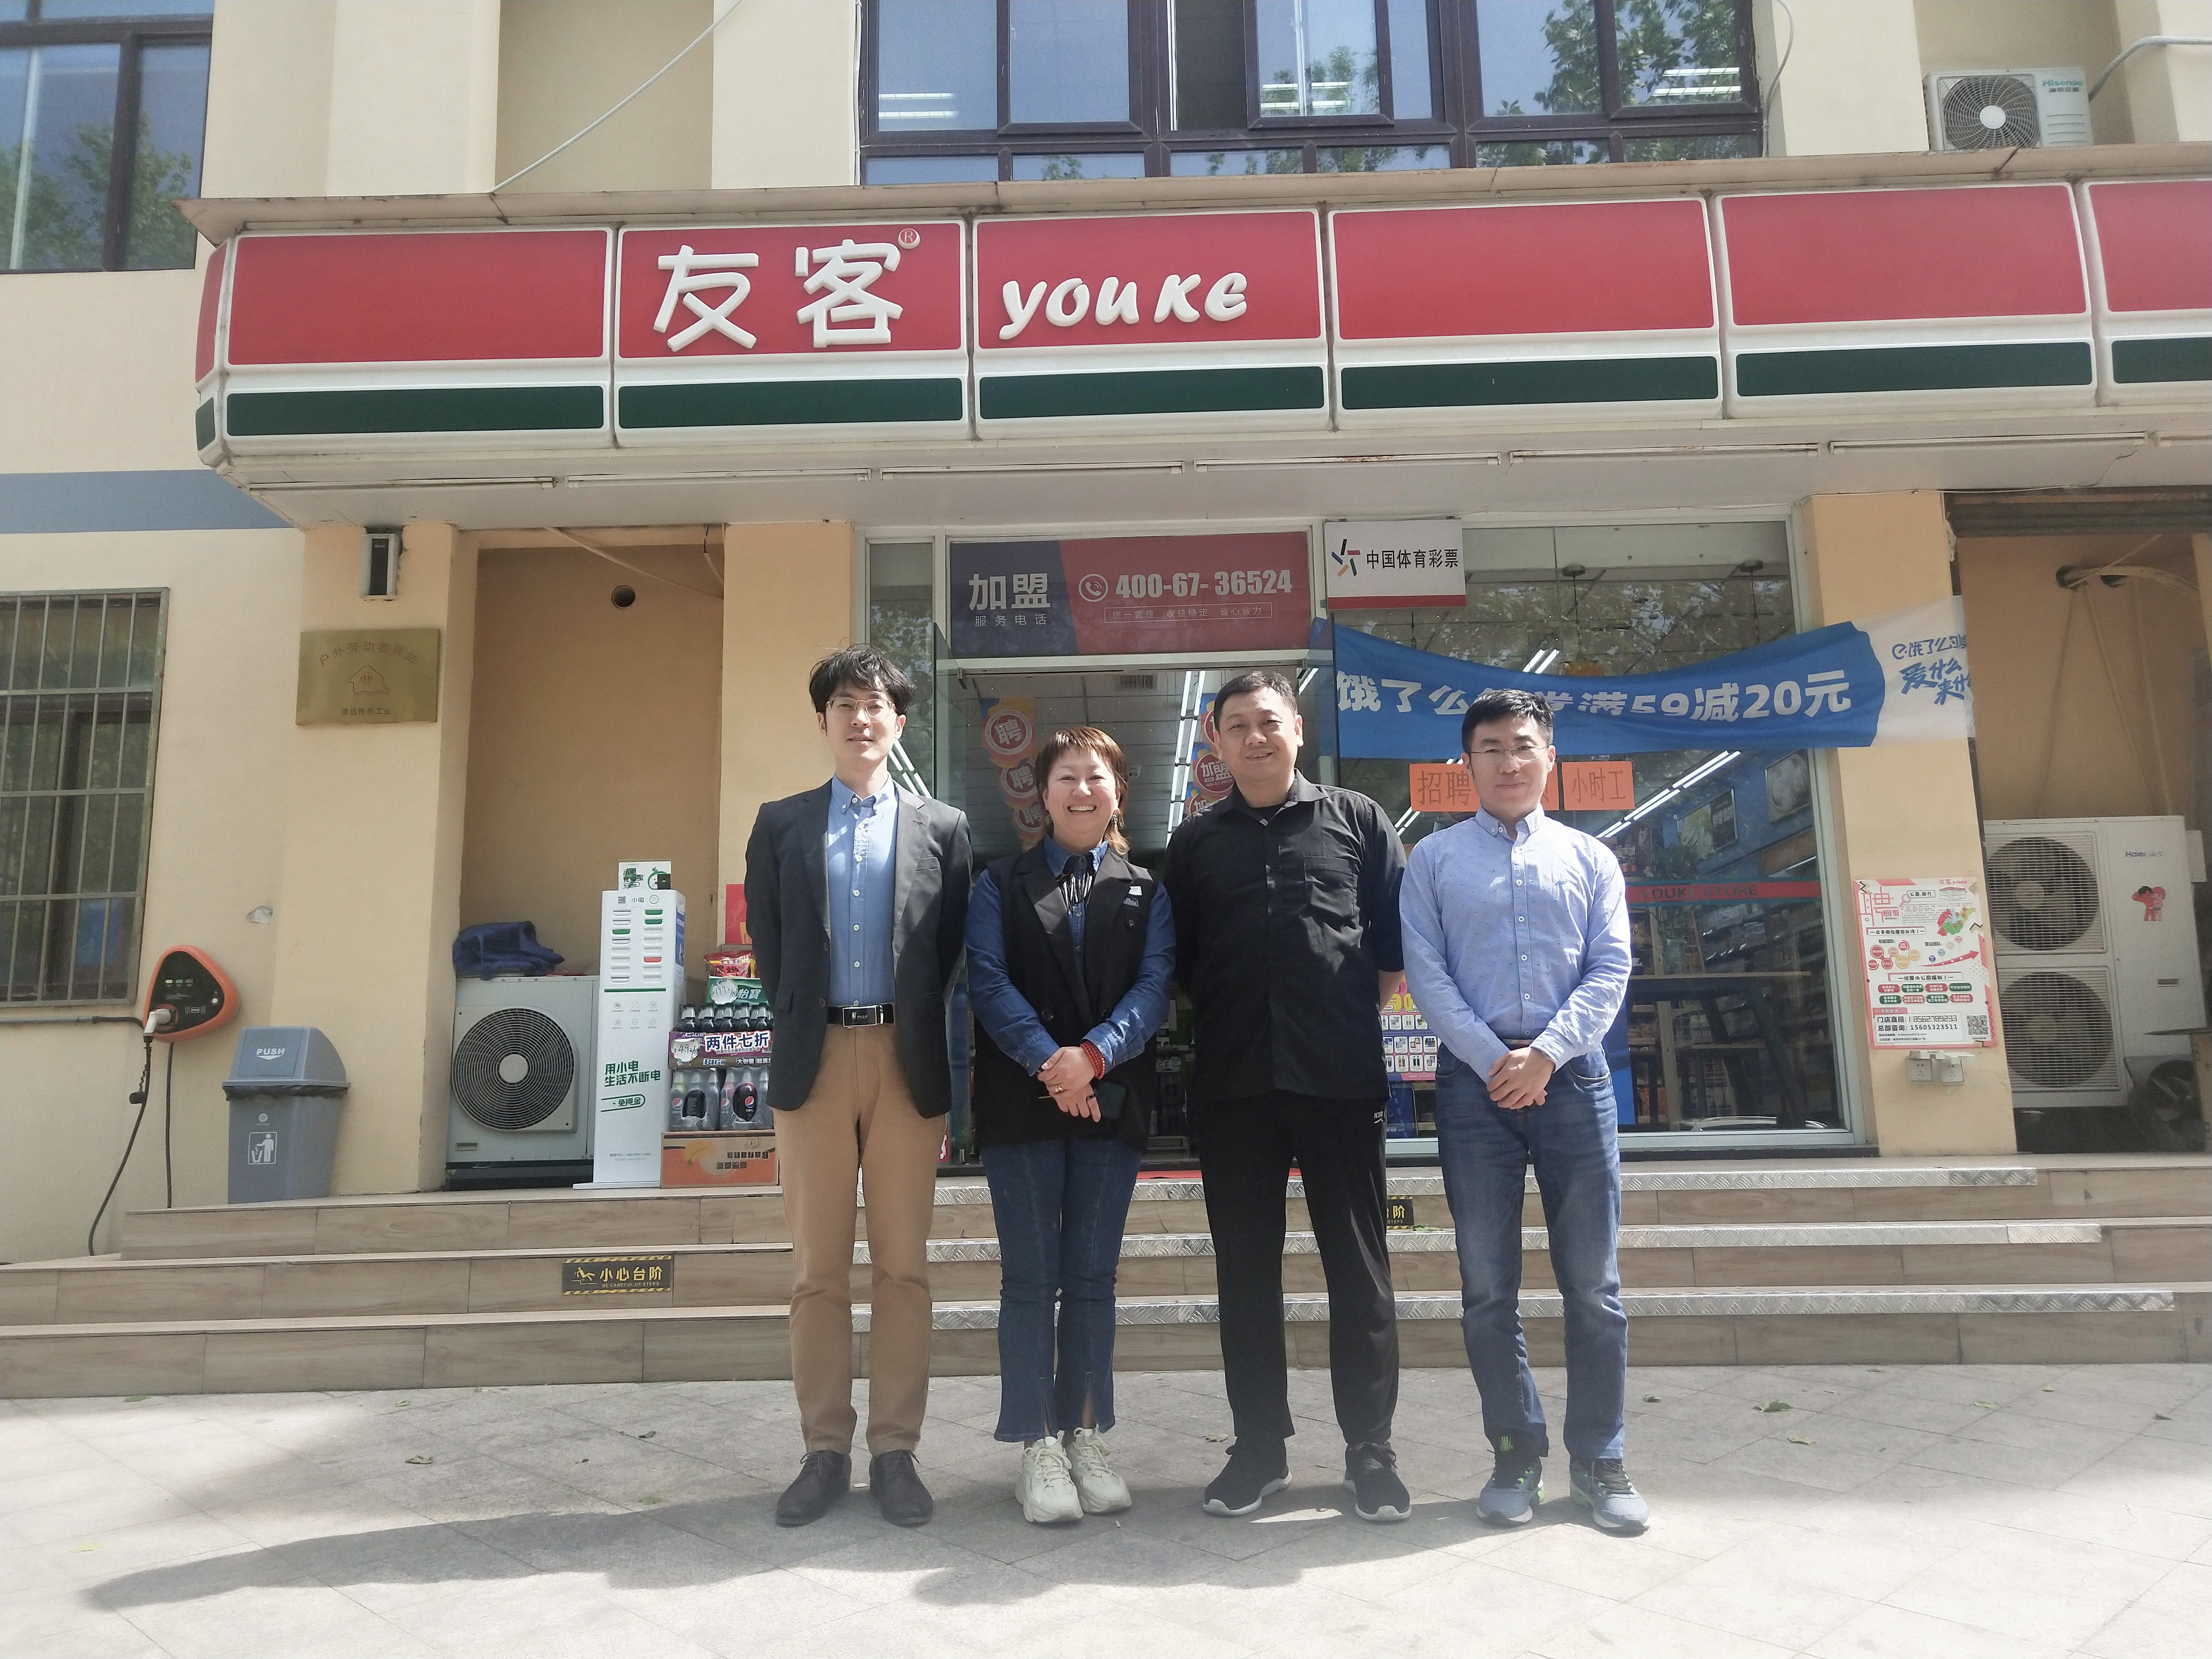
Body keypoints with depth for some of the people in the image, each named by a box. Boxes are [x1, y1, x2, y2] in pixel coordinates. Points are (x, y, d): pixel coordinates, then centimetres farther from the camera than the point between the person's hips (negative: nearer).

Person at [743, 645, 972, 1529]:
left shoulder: (943, 827, 7)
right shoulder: (781, 824, 9)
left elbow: (953, 949, 6)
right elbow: (766, 942, 9)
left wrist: (918, 1035, 3)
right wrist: (799, 1024, 5)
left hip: (908, 1058, 0)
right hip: (815, 1057, 1)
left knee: (903, 1265, 4)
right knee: (817, 1268, 5)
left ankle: (895, 1452, 14)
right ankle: (825, 1452, 16)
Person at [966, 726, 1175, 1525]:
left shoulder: (1147, 891, 11)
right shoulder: (1001, 884, 8)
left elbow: (1154, 985, -2)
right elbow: (988, 981, -4)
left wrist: (1094, 1054, -18)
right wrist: (1046, 1062, -17)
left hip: (1112, 1095, 1)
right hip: (1021, 1096, -1)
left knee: (1093, 1276, 7)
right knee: (1030, 1278, 1)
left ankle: (1086, 1437, 18)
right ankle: (1037, 1448, 10)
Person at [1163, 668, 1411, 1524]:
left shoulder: (1356, 820, 7)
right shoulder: (1195, 842, 12)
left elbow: (1398, 937, 7)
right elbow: (1179, 962, 14)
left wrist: (1357, 1016, 2)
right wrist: (1225, 1024, 5)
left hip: (1341, 1078, -2)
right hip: (1233, 1085, 2)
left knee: (1359, 1267, 5)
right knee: (1246, 1270, 8)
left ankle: (1370, 1447, 18)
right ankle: (1259, 1446, 21)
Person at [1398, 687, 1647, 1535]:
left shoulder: (1590, 858, 12)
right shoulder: (1435, 859, 8)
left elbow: (1610, 970, 3)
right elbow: (1425, 973, 0)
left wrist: (1545, 1055, -11)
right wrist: (1492, 1059, -11)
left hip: (1571, 1074, 1)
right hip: (1474, 1077, 0)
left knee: (1593, 1280, 4)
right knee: (1488, 1284, 5)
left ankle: (1598, 1458, 17)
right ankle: (1516, 1455, 18)